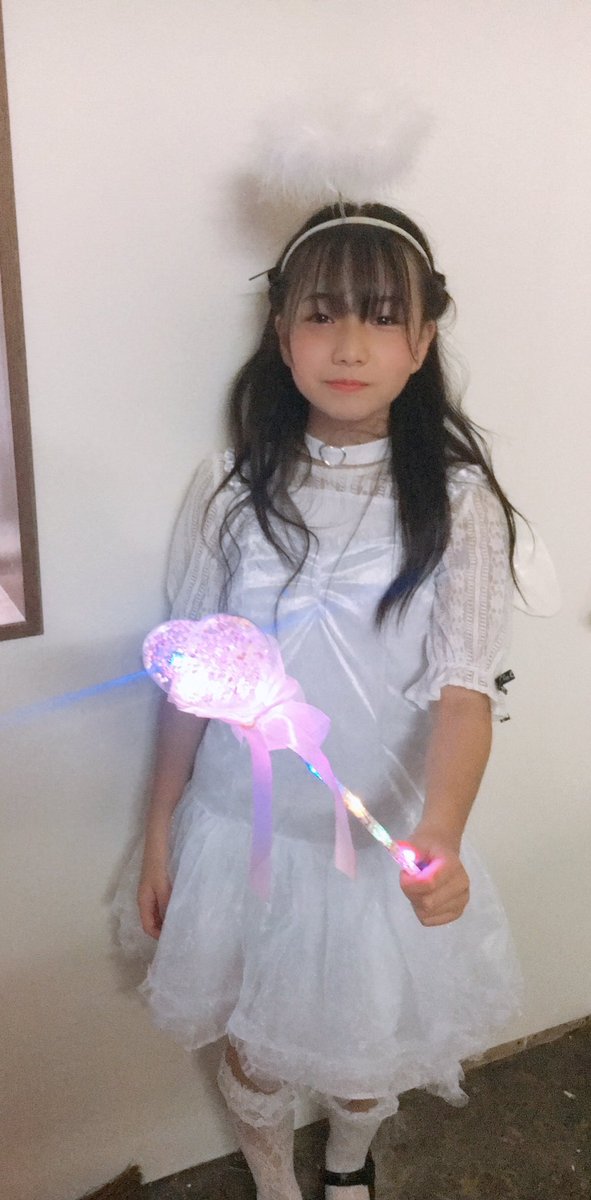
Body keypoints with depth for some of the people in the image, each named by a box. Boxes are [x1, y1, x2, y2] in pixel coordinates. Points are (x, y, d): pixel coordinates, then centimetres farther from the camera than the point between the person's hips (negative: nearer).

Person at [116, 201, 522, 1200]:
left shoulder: (457, 498, -13)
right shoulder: (230, 488, -9)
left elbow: (465, 686, -21)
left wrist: (439, 834, -39)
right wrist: (159, 838, 2)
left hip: (388, 840, 0)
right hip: (243, 830, 1)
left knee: (366, 1046, 22)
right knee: (253, 1042, 19)